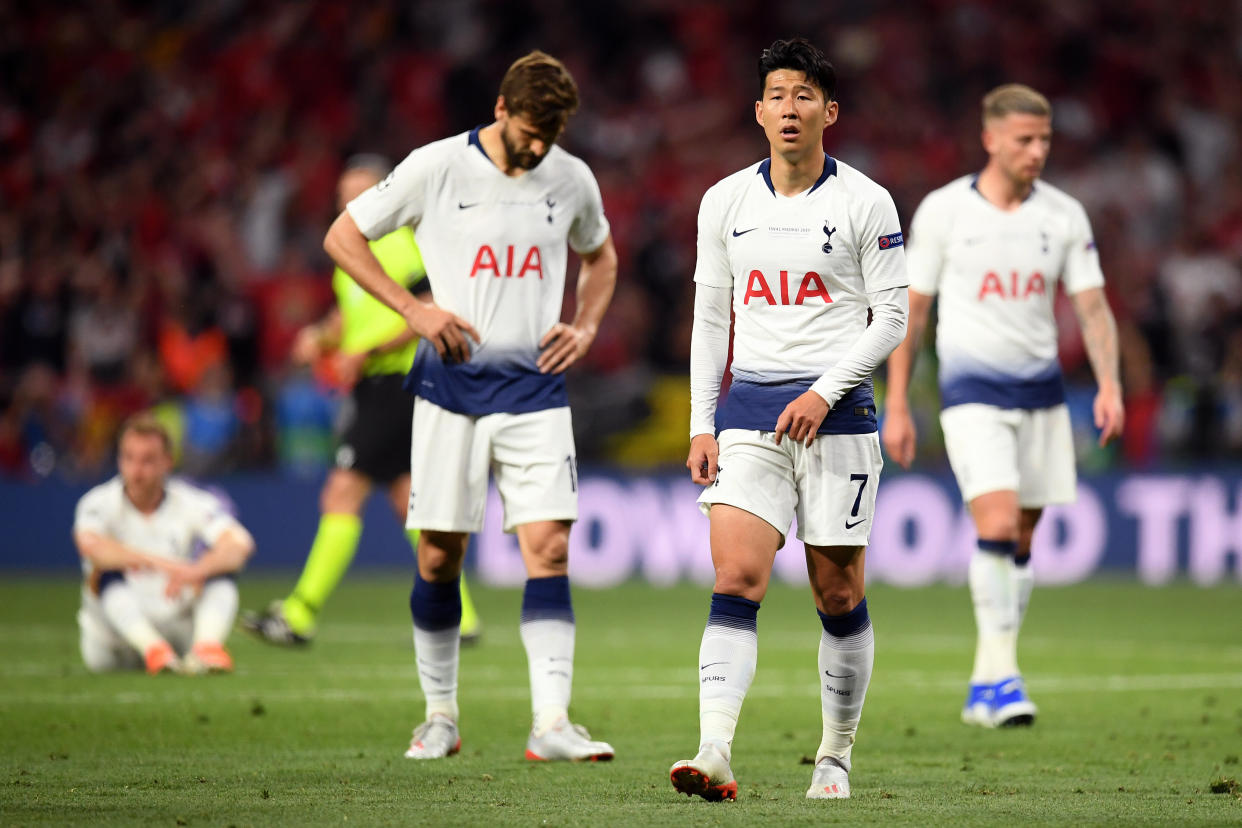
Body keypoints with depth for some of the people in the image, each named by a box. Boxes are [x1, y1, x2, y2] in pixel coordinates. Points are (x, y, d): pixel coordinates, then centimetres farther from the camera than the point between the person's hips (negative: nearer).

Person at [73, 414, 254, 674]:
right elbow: (90, 545, -32)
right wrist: (159, 562, -45)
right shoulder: (100, 503, -7)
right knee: (108, 567, -27)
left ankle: (207, 646, -41)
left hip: (178, 630, 2)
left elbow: (241, 544, -21)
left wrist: (195, 571, -42)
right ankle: (154, 651, -44)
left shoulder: (190, 504, -3)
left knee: (221, 562, -17)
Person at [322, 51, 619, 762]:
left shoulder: (573, 180, 4)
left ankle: (552, 723, -13)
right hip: (451, 384, -2)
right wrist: (414, 309, -8)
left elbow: (600, 256, 25)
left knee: (550, 546, -11)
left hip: (535, 388, 2)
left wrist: (586, 327, 7)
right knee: (440, 555, 2)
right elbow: (343, 237, 1)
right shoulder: (436, 168, -6)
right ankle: (440, 716, 17)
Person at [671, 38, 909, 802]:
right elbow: (710, 316, 13)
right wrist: (702, 425, 7)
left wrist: (825, 392, -13)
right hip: (748, 410, 2)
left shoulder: (866, 202, -2)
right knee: (736, 578, -12)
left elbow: (892, 316, -2)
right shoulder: (726, 201, 8)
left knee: (839, 595, 3)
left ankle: (836, 759, 17)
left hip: (836, 412, -2)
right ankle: (714, 755, -22)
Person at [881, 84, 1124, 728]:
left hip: (1041, 388, 4)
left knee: (1022, 540, 6)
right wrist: (896, 405, -1)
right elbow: (909, 309, 1)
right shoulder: (943, 211, -4)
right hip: (972, 388, -4)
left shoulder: (1064, 215, 4)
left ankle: (985, 688, 15)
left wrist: (1109, 383, -11)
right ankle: (1002, 673, -19)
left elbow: (1092, 306, 5)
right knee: (997, 524, -20)